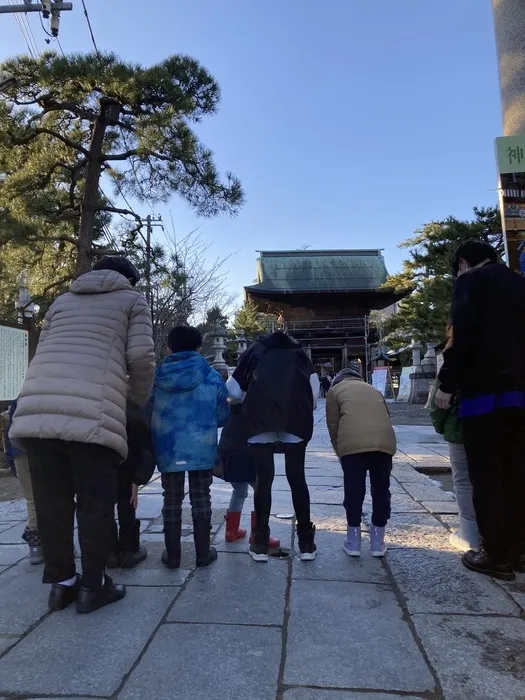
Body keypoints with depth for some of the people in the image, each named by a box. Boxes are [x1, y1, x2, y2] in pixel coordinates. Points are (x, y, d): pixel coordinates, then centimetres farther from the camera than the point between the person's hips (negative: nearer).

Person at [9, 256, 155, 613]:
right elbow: (141, 356, 4)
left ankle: (61, 582, 27)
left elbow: (45, 354, 24)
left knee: (51, 502, 14)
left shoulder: (63, 301, 30)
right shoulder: (132, 299, 16)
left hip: (37, 409, 6)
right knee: (96, 503, 8)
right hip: (93, 413, -5)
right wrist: (141, 396, 21)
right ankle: (92, 586, 19)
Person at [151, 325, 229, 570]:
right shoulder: (211, 377, -4)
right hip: (202, 448, -1)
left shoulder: (158, 376, -2)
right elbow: (222, 416, 0)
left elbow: (149, 412, 6)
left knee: (172, 500, 14)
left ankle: (172, 554, 20)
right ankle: (203, 552, 20)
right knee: (201, 498, 12)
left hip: (168, 449, 1)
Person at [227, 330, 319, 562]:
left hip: (260, 418, -1)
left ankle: (261, 543, 12)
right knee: (297, 478, 9)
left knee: (263, 478, 7)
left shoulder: (255, 350, 24)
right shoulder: (298, 352, 26)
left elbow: (234, 389, 19)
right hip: (295, 418, 1)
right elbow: (314, 387, 11)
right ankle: (306, 543, 15)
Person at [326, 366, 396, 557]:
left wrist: (340, 453, 26)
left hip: (353, 442, -3)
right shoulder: (373, 389, 33)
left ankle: (353, 541, 19)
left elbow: (333, 426, 16)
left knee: (354, 490, 9)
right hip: (384, 440, 3)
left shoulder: (336, 389, 23)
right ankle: (377, 542, 24)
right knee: (381, 490, 15)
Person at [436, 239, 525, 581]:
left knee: (487, 477, 0)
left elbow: (464, 337, -15)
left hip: (486, 390, -7)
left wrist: (447, 384, -10)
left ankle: (497, 555, 5)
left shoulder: (470, 282, -2)